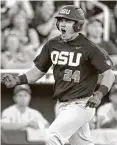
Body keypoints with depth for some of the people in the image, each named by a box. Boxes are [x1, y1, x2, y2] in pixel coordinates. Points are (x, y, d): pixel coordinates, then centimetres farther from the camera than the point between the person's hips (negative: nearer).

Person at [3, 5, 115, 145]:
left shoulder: (89, 48, -12)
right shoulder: (53, 44, 5)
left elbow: (109, 75, -11)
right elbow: (38, 71, 12)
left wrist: (99, 94, -28)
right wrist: (17, 80, -5)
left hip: (80, 105, -7)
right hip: (61, 105, 7)